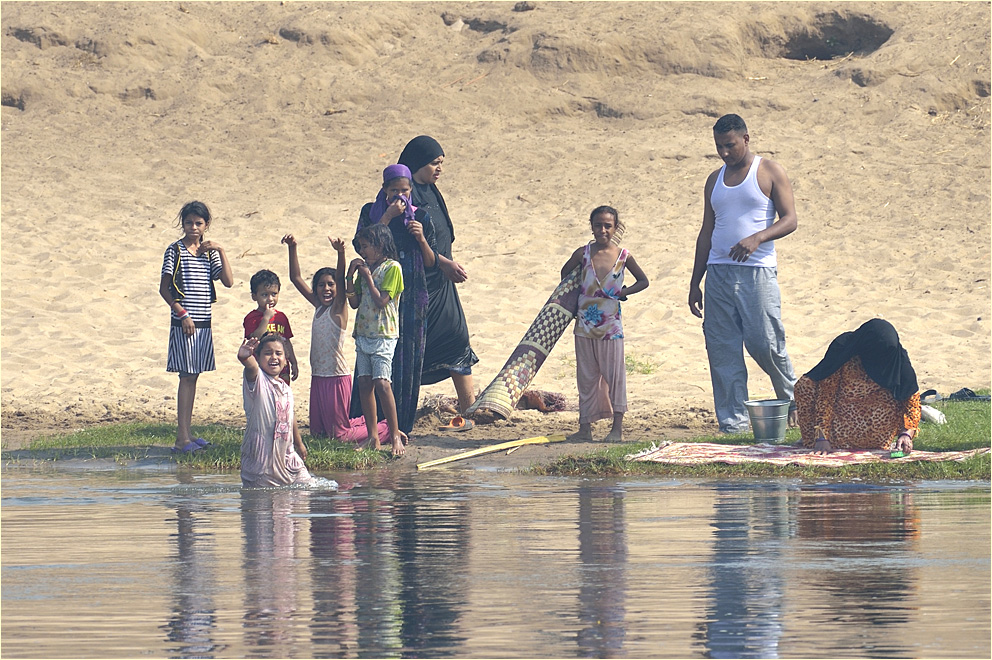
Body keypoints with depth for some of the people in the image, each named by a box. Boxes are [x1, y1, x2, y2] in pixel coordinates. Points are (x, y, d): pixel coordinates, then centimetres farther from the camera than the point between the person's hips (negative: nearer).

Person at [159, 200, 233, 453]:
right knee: (187, 376, -9)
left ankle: (187, 432, 14)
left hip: (204, 322, 6)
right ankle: (182, 437, -10)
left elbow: (228, 281, 1)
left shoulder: (209, 252, 10)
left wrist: (221, 251, -5)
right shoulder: (175, 251, -4)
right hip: (183, 323, -6)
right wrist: (182, 313, -12)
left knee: (193, 376, 9)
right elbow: (164, 288, -5)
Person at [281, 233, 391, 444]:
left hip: (337, 377, -8)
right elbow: (296, 278, 9)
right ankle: (364, 422, 33)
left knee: (339, 434, -1)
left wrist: (340, 252, -41)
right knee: (317, 432, 16)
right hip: (318, 377, 8)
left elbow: (341, 279, -25)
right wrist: (292, 248, -2)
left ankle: (387, 430, 15)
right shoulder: (318, 306, 9)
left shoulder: (338, 308, -8)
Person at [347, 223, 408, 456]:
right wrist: (350, 276, 3)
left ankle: (395, 435, -9)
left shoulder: (392, 268, -7)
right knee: (364, 384, 3)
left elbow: (381, 301, -16)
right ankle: (372, 437, 8)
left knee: (381, 383, -15)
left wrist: (367, 276, -9)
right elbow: (354, 302, 13)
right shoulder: (365, 268, 15)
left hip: (383, 335, -7)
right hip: (363, 333, 7)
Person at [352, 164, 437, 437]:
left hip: (412, 299, 2)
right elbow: (362, 247, -13)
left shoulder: (420, 217, 8)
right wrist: (388, 217, -15)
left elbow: (431, 263, 9)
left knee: (409, 360, 1)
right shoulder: (372, 212, 4)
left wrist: (421, 238, -9)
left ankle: (402, 422, 8)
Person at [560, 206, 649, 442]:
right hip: (584, 324, 1)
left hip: (611, 325, -1)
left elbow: (643, 281, 10)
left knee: (614, 376, 0)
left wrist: (624, 292, -5)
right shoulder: (583, 254, -1)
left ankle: (617, 428, 6)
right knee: (586, 377, 7)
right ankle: (585, 427, 13)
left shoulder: (623, 256, -3)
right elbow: (566, 273, 18)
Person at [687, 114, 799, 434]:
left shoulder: (769, 172, 3)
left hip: (757, 272, -5)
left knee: (764, 344, -9)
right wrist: (695, 283, 15)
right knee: (722, 351, 0)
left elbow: (790, 220, -3)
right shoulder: (715, 180, 18)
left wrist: (757, 238, -22)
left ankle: (793, 396, 17)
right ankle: (733, 423, 3)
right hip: (718, 272, 5)